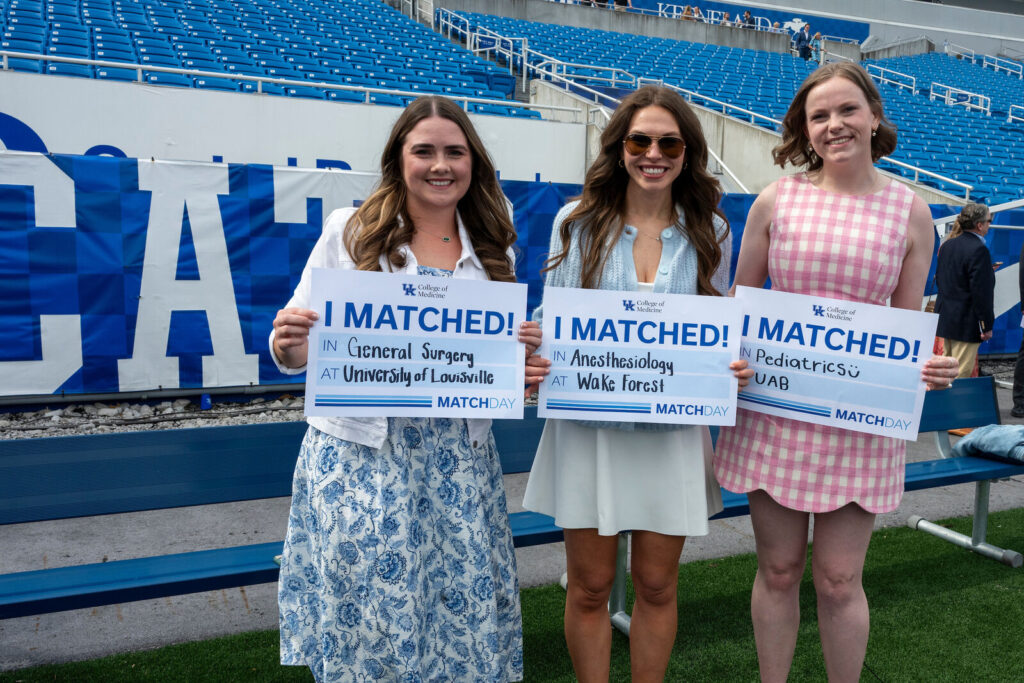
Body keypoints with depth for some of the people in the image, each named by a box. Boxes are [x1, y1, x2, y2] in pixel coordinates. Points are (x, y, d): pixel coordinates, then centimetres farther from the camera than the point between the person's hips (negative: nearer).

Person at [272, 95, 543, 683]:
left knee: (466, 609, 6)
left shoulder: (492, 249, 8)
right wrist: (287, 343, -21)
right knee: (370, 614, 1)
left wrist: (522, 349, -7)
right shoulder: (350, 232, 1)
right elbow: (301, 351, 1)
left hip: (460, 461, 3)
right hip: (361, 456, -2)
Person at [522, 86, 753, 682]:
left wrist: (733, 368, -11)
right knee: (590, 587, 10)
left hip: (673, 430, 1)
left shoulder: (709, 230, 4)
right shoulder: (578, 221, -1)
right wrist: (535, 354, -18)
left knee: (657, 585, 14)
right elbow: (550, 320, 3)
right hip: (589, 426, -1)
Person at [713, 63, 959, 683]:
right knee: (778, 570, 13)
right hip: (773, 408, 1)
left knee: (838, 580, 7)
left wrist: (928, 367, -12)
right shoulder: (777, 200, 1)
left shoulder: (909, 211, 2)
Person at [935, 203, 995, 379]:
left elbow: (938, 279, 16)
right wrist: (987, 325, -14)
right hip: (967, 321, -9)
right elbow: (981, 292, -19)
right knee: (961, 374, -2)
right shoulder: (978, 250, -18)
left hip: (945, 316, 9)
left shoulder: (947, 245, 8)